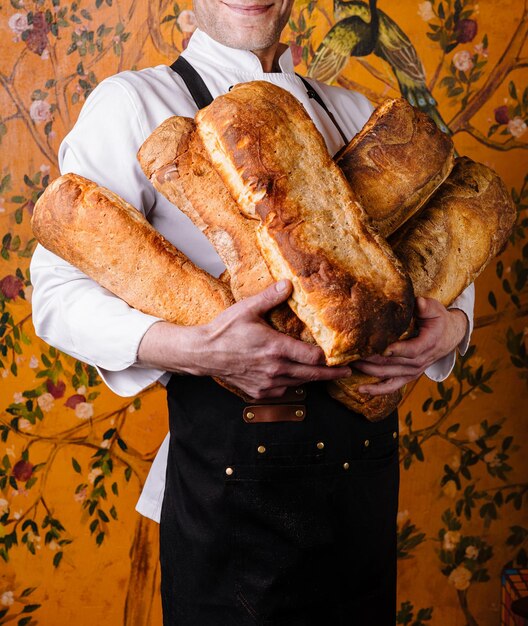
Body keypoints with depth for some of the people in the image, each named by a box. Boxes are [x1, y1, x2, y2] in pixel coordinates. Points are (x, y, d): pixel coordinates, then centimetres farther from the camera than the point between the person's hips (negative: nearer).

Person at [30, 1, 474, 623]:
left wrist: (452, 324, -6)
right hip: (233, 451, -5)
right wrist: (194, 350, -27)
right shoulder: (133, 103, -5)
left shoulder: (351, 111, 12)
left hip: (366, 452, 6)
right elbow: (59, 291, -10)